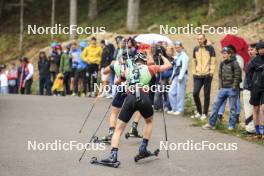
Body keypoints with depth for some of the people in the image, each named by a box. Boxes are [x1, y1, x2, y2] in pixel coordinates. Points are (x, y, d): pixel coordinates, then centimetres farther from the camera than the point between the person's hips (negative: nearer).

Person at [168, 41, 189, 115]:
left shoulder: (184, 56, -8)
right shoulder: (177, 56, 18)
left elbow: (184, 68, -16)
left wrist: (180, 77, -21)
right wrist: (172, 77, 19)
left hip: (181, 77, -9)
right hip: (175, 77, 9)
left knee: (180, 94, -5)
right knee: (171, 92, 6)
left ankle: (180, 110, 3)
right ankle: (174, 109, 14)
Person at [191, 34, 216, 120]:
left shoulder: (210, 48, 1)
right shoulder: (196, 49, 13)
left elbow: (213, 60, -1)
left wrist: (211, 71, -8)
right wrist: (194, 71, 9)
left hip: (207, 75, -4)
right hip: (197, 75, 4)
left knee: (206, 94, 1)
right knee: (195, 93, -4)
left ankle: (204, 113, 8)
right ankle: (199, 112, 12)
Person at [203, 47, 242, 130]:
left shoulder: (234, 63, -9)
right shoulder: (222, 63, 10)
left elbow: (237, 76, -10)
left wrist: (234, 87, -12)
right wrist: (220, 86, 8)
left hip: (232, 89, -6)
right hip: (223, 89, 6)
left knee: (232, 108, 1)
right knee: (216, 105, 4)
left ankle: (231, 125, 11)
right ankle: (211, 124, 10)